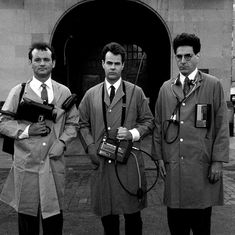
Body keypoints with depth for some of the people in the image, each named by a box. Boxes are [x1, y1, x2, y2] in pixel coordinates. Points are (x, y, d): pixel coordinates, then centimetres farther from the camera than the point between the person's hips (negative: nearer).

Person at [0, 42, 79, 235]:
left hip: (54, 163, 2)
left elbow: (72, 123, 9)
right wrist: (26, 130, -14)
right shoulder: (18, 91, 2)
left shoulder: (64, 92, 7)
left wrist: (62, 141, -8)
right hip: (26, 163, -1)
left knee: (54, 214, 11)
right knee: (27, 213, 10)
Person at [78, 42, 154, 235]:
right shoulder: (91, 94, 9)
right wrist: (91, 147, -2)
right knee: (106, 213, 11)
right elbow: (84, 124, 12)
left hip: (129, 162, -1)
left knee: (133, 213, 7)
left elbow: (148, 121, 7)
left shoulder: (136, 92, 4)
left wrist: (132, 133, -11)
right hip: (102, 163, 2)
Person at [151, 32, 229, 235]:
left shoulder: (213, 85, 1)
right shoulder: (166, 88, 10)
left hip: (202, 165, -2)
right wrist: (159, 156, 7)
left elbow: (222, 125, -1)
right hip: (173, 164, 3)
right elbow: (158, 124, 12)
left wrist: (218, 161, -5)